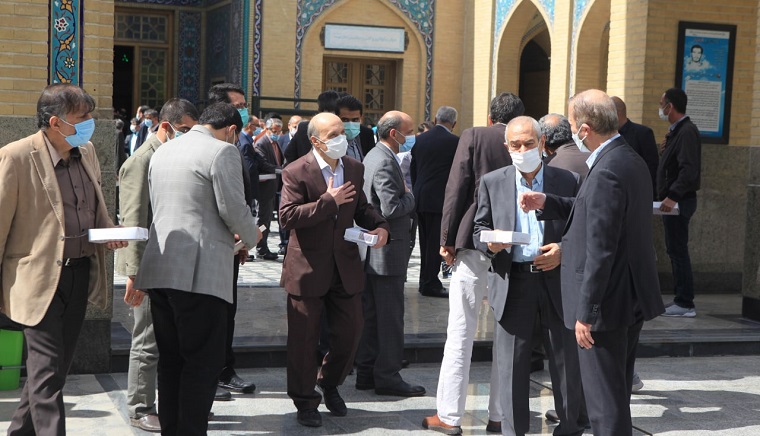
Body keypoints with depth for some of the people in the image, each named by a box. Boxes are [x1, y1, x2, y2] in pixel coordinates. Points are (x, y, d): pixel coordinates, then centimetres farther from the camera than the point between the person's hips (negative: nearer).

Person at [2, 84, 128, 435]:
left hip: (81, 273, 7)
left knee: (57, 367, 16)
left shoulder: (86, 152, 8)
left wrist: (108, 230, 2)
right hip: (40, 279, -7)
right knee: (46, 372, -6)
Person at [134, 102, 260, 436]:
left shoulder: (162, 151, 18)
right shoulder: (223, 151, -7)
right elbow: (233, 209, -13)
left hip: (160, 268, 8)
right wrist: (250, 236, 9)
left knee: (170, 359, 14)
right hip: (199, 271, -8)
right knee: (203, 363, -2)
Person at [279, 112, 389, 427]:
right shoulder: (296, 173, -11)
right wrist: (328, 201, -23)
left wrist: (378, 225, -2)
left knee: (349, 332, 11)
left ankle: (330, 384, 37)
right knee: (304, 338, 5)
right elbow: (287, 217, -21)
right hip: (308, 268, -5)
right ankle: (305, 401, 20)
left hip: (346, 265, 5)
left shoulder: (354, 169, 7)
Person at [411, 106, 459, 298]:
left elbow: (413, 168, 12)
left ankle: (425, 281, 22)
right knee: (436, 242, -1)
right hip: (440, 198, -6)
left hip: (420, 197, 6)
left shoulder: (420, 139, 7)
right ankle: (431, 284, 1)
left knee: (426, 241, 15)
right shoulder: (454, 141, -10)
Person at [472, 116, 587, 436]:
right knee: (512, 364, 6)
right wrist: (490, 243, -13)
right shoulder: (492, 182, 6)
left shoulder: (569, 181, 3)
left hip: (558, 280, 0)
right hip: (514, 283, 1)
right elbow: (480, 229, 9)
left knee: (567, 361, 8)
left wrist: (564, 250, -12)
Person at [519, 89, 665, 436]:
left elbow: (600, 251, -25)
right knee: (617, 394, 22)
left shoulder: (606, 172, -23)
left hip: (607, 303, -10)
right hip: (633, 299, 10)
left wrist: (586, 313, -21)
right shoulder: (632, 160, 8)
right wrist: (546, 203, 13)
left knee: (605, 403, -1)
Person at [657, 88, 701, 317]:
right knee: (675, 250, 13)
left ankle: (685, 304, -3)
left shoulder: (687, 132, -16)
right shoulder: (676, 131, 16)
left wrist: (673, 196, -30)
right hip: (672, 201, 10)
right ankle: (680, 299, 19)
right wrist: (665, 195, 15)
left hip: (680, 202, -10)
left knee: (678, 251, -7)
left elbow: (689, 169, -25)